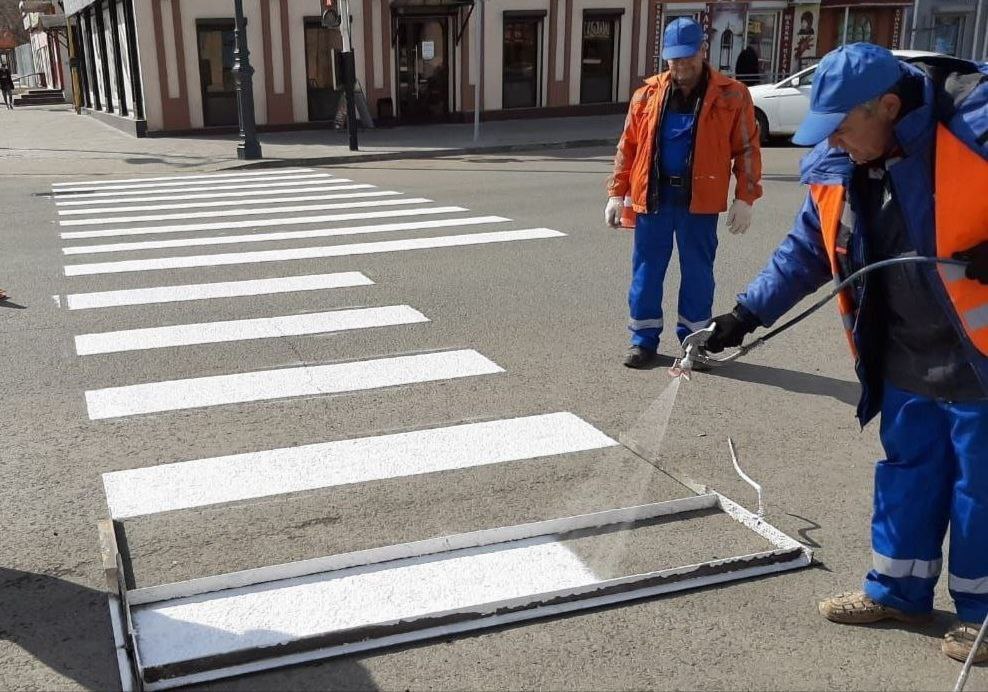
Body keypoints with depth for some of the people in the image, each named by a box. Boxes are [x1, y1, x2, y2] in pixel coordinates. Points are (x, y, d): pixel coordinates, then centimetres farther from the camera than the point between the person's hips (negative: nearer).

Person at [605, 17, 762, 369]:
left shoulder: (731, 95, -2)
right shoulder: (648, 94, 4)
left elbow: (747, 148, 1)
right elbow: (628, 146, 8)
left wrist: (745, 198, -5)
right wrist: (617, 193, 4)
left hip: (699, 198, -2)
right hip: (653, 195, 2)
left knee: (697, 271, 7)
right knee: (646, 268, 5)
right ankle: (644, 340, 16)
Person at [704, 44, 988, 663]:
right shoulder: (838, 168, 0)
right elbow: (808, 251, 10)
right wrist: (748, 312, 5)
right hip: (906, 360, 6)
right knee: (907, 475, 17)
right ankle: (898, 590, 35)